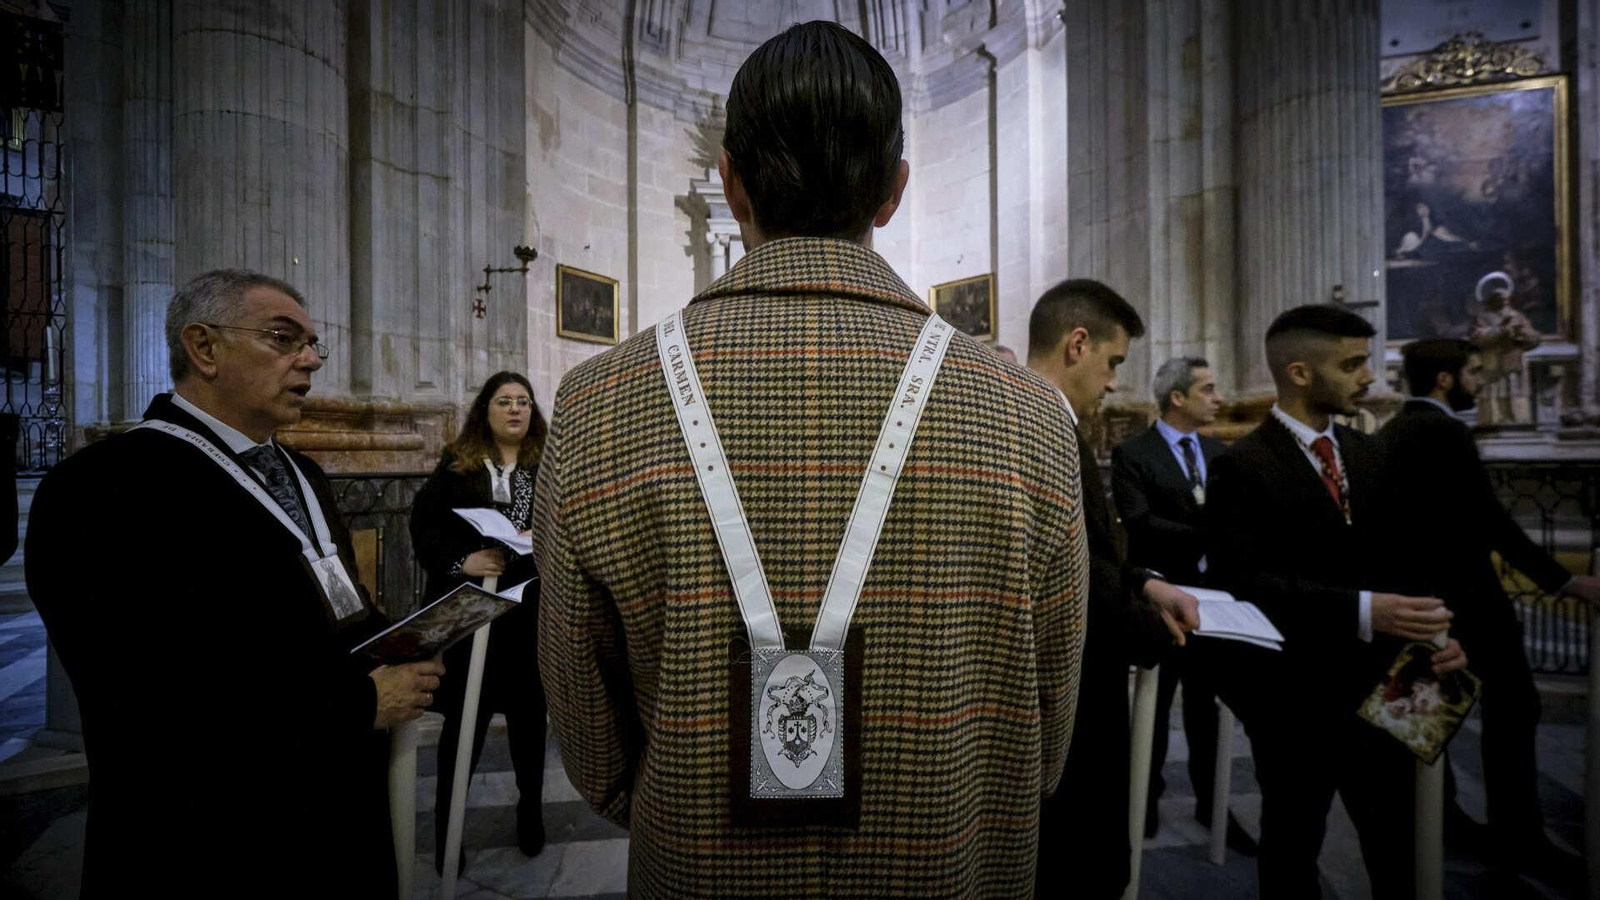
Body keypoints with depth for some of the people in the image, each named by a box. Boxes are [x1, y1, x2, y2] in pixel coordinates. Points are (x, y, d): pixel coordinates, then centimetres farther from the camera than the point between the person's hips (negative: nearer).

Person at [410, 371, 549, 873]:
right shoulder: (456, 464, 3)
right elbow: (423, 524, -2)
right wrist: (459, 562, -16)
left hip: (532, 610, 1)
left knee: (528, 712, 13)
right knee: (465, 716, 8)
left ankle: (531, 808, 32)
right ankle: (447, 821, 26)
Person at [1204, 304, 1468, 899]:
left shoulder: (1367, 453, 8)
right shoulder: (1242, 466, -15)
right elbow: (1244, 582, -22)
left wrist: (1436, 629, -7)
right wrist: (1362, 610, -30)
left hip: (1377, 683, 6)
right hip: (1293, 692, -6)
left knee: (1400, 845, 18)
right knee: (1292, 846, 14)